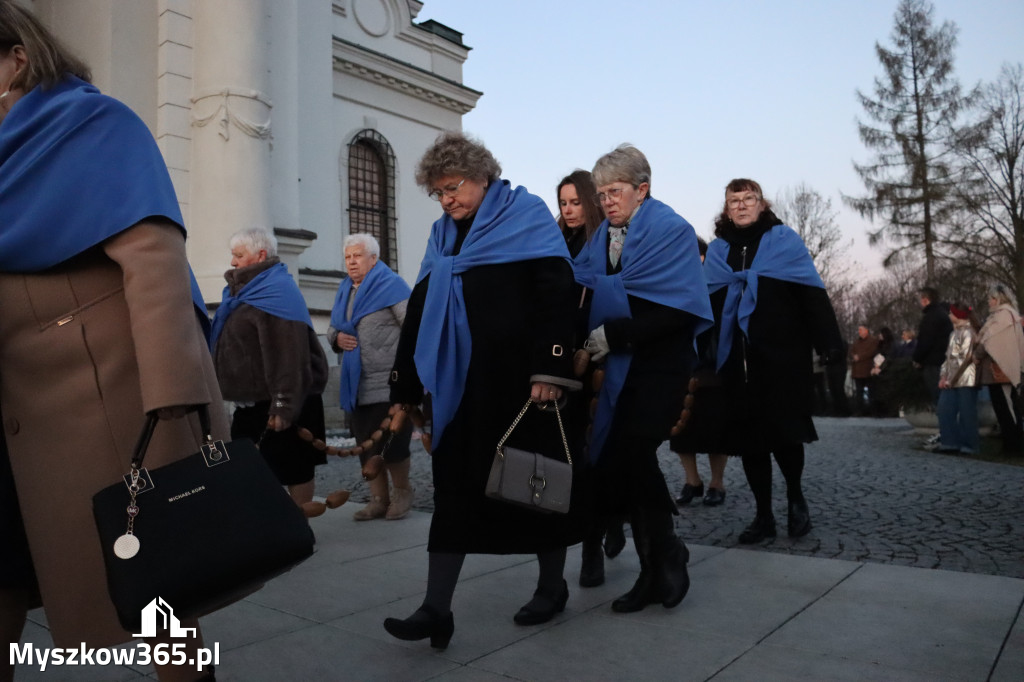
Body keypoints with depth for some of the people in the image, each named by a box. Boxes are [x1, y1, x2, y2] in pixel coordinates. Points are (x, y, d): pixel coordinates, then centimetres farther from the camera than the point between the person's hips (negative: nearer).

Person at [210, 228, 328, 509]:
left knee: (292, 469, 2)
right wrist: (235, 397, 23)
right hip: (252, 402, 10)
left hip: (276, 403, -10)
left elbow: (287, 357, -25)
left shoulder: (277, 293, -16)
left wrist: (284, 406, -29)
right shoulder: (248, 291, 15)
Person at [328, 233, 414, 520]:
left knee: (392, 443, -4)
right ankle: (378, 499, 22)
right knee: (366, 446, 10)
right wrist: (337, 338, 0)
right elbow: (332, 326, 25)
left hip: (390, 385, -7)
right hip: (357, 385, 7)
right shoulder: (344, 290, 16)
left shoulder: (391, 285, -6)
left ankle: (402, 492, 17)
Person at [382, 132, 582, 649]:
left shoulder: (526, 215, -2)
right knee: (454, 487, 2)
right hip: (461, 383, 6)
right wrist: (405, 387, 12)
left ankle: (552, 587, 26)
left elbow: (555, 293, -12)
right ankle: (437, 609, 7)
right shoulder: (442, 235, 15)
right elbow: (421, 309, 15)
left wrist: (549, 369, -20)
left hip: (521, 379, -5)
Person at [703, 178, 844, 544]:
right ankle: (763, 515, 18)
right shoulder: (717, 250, 12)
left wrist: (830, 345, -12)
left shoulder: (785, 241, 3)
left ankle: (796, 498, 25)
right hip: (736, 360, 3)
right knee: (747, 435, 5)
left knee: (782, 430, -3)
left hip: (781, 356, -3)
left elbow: (813, 295, -4)